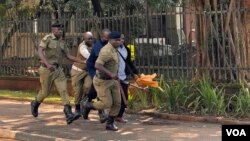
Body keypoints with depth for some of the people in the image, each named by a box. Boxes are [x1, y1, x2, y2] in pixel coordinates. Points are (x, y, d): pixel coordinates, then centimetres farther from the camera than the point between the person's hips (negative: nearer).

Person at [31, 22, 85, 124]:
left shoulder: (62, 42, 9)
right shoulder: (47, 39, -11)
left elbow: (68, 56, 12)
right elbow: (40, 52, -22)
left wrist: (82, 62, 4)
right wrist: (47, 64, -37)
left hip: (57, 69, 5)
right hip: (46, 69, -5)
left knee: (63, 90, -9)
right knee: (45, 92, 7)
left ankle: (68, 115, -17)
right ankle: (35, 104, 41)